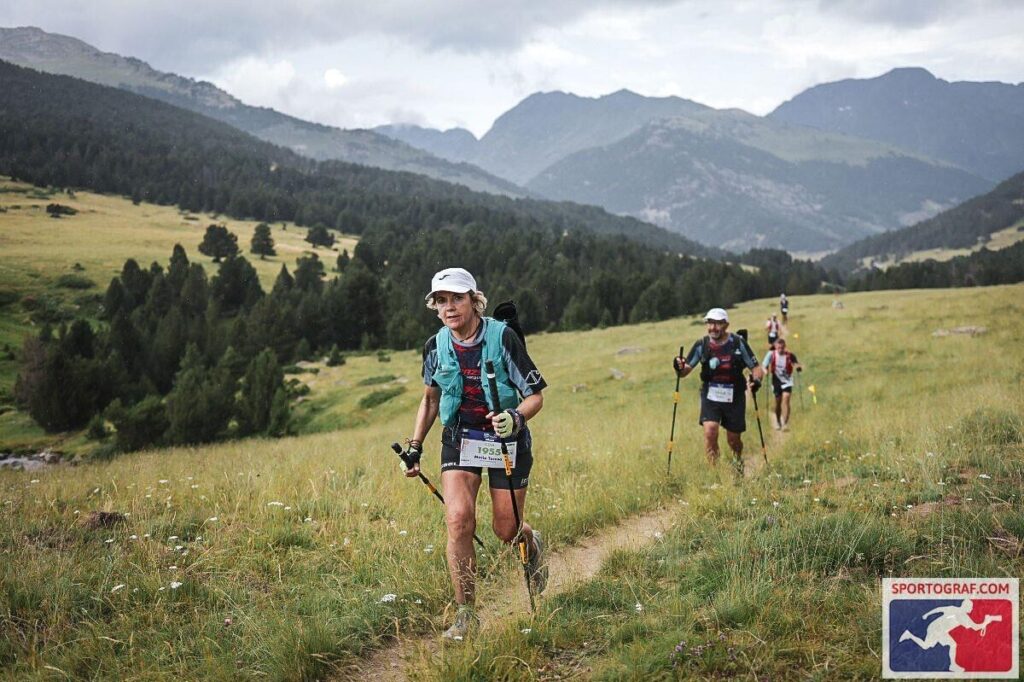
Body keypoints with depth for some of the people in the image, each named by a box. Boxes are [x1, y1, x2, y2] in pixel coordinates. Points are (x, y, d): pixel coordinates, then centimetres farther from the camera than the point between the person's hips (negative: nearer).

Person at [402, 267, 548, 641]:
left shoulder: (503, 337, -17)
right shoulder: (436, 347, -5)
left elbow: (536, 396, -12)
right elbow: (430, 398, 13)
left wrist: (516, 418, -33)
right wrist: (415, 447, 9)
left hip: (507, 439, -2)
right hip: (459, 439, 2)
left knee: (506, 530, 4)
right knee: (458, 520, -18)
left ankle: (532, 544, 43)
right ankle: (466, 614, -6)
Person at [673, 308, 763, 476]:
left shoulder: (738, 343, -8)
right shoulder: (701, 345, -5)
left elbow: (756, 368, -3)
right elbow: (686, 369, -4)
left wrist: (756, 379, -25)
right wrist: (680, 368, -27)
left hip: (734, 397, 0)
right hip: (710, 396, 0)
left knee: (734, 439, 11)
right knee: (710, 431, -22)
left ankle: (739, 466, 44)